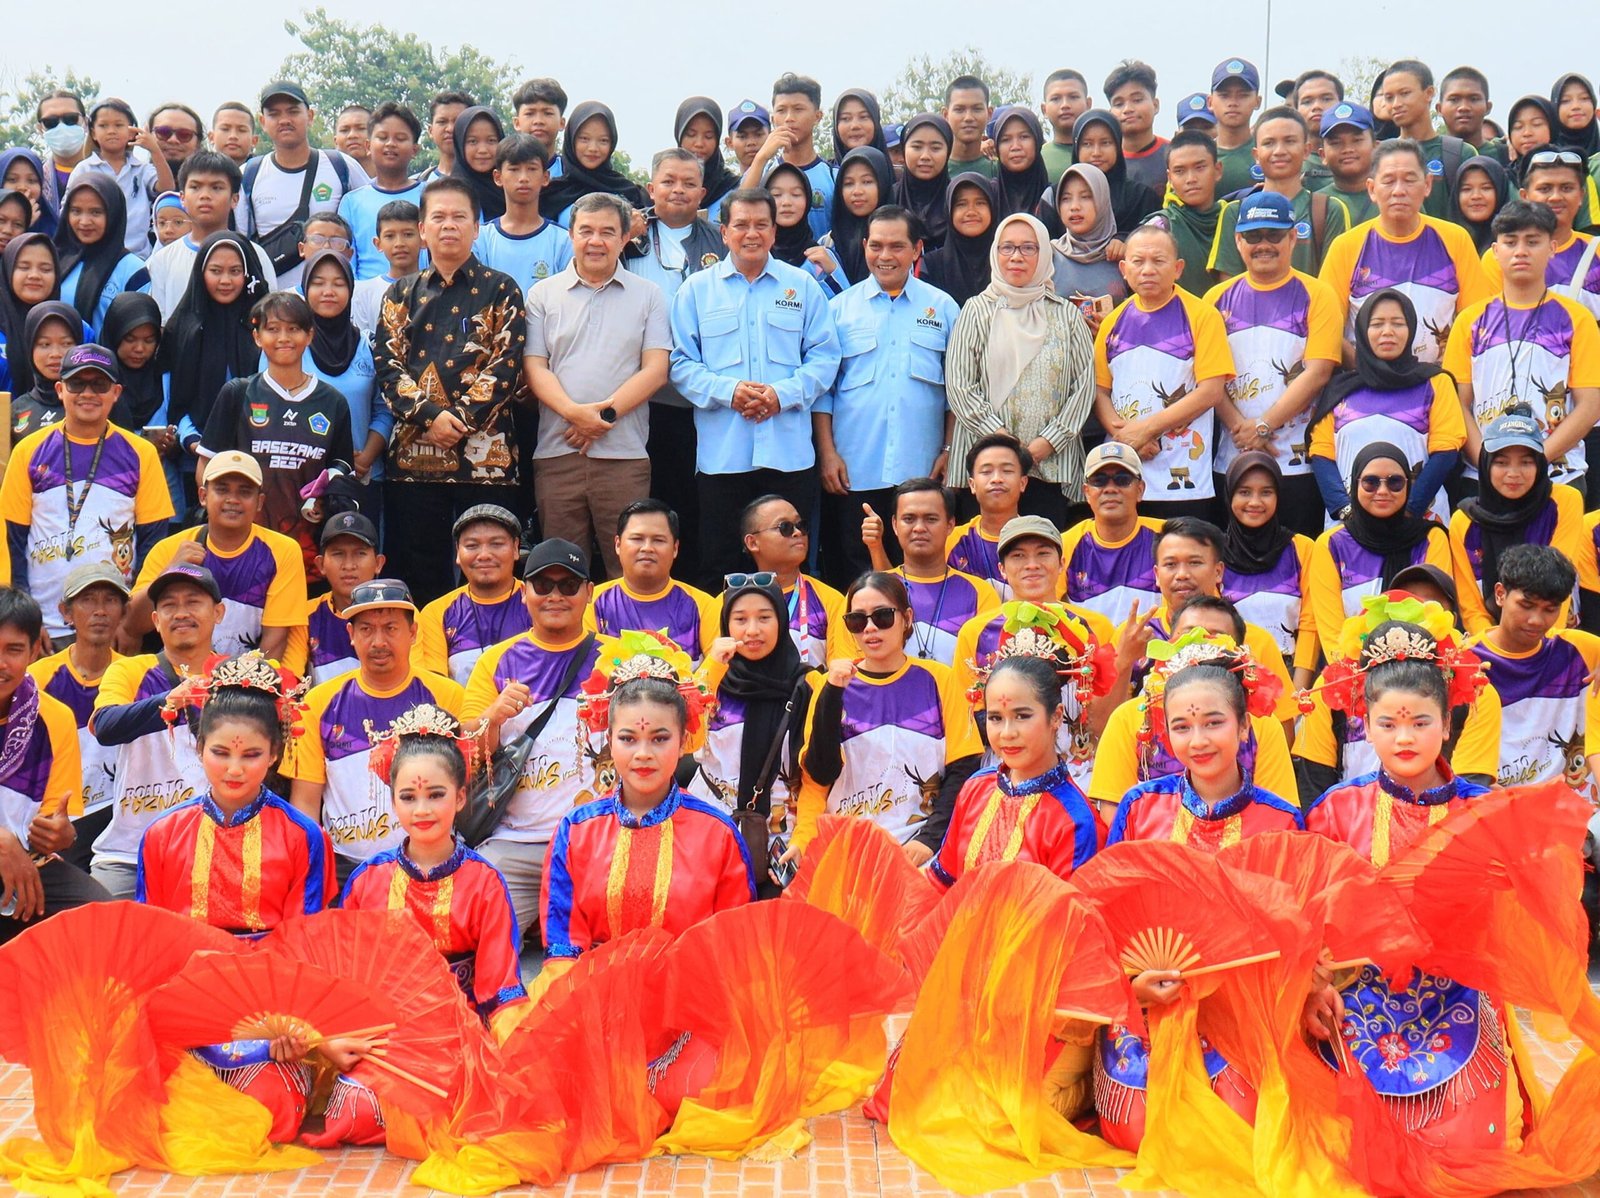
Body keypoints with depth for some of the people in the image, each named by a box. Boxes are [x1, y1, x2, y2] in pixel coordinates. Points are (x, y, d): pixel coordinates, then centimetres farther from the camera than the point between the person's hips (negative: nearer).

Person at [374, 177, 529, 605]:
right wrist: (428, 416, -11)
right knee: (415, 574, 3)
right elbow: (388, 365, 5)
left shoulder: (500, 291, 9)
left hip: (483, 453, -2)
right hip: (413, 453, 2)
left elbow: (507, 365, -1)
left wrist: (461, 418, -13)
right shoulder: (401, 294, 15)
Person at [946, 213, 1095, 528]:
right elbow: (958, 385, 0)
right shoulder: (977, 311, 8)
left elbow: (1086, 383, 5)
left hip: (1052, 464, 1)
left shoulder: (1066, 314, 12)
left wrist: (1048, 443, -6)